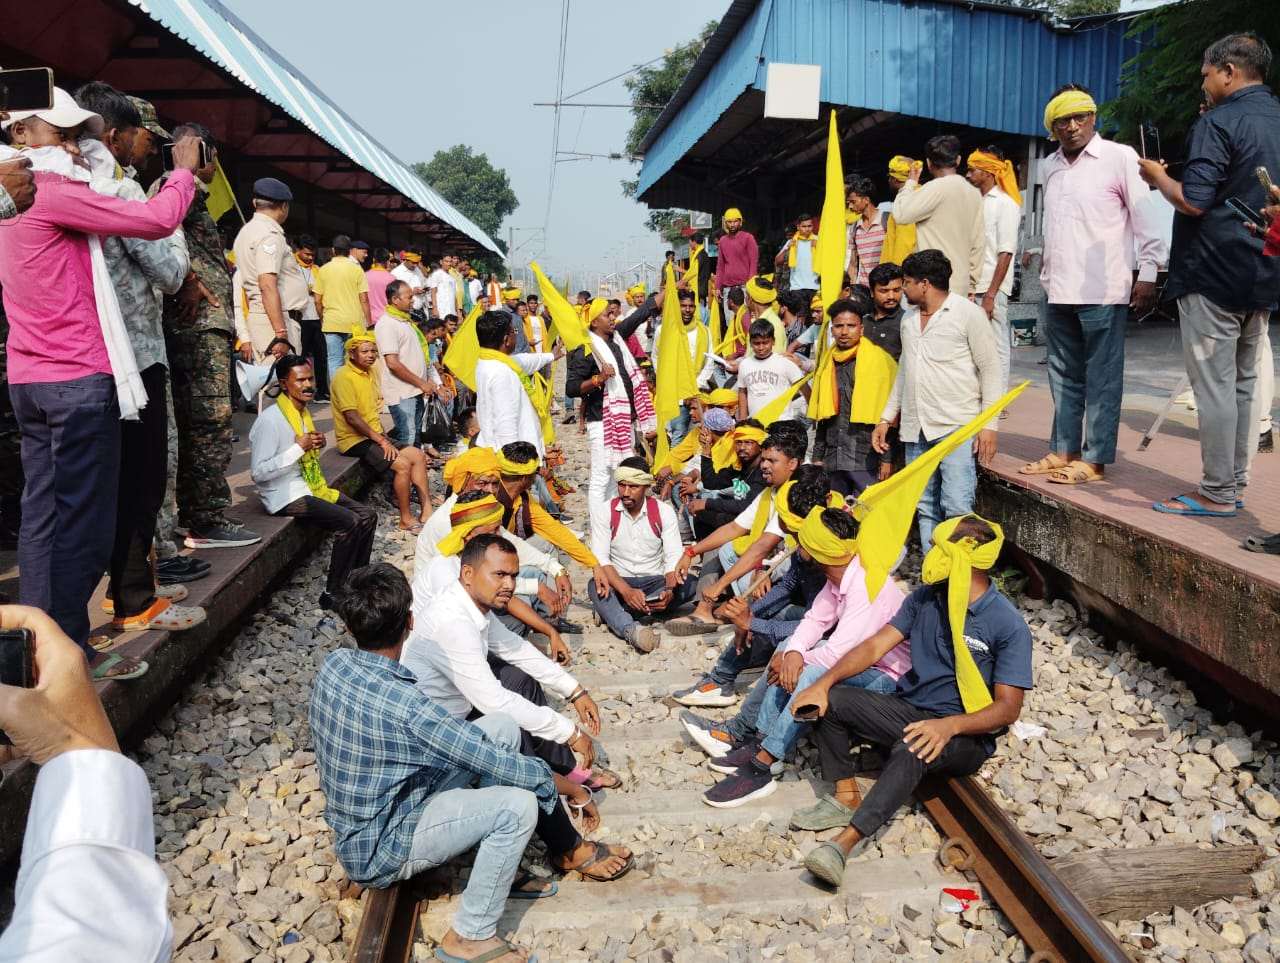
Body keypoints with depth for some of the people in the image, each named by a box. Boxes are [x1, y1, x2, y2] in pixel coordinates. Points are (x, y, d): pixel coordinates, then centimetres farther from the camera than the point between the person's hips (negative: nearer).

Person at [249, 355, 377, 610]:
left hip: (310, 488, 9)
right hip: (286, 497, -9)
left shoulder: (303, 412, 12)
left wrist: (317, 446, 2)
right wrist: (299, 448, -21)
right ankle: (333, 594, -11)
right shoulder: (270, 421, -17)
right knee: (349, 522, -22)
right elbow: (258, 472, -22)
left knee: (367, 516, 0)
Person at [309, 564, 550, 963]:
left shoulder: (333, 663, -10)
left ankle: (497, 868, 17)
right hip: (379, 851, -8)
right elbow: (490, 762, -24)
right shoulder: (401, 703, -33)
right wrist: (554, 781, -9)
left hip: (360, 817, 8)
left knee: (503, 728, 3)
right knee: (519, 804, -18)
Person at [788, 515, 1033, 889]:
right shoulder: (925, 598, 2)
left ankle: (847, 840, -42)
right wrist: (824, 682, -17)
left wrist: (950, 725, -36)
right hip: (909, 709, 6)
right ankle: (847, 798, -11)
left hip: (964, 735, -6)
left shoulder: (1008, 626, -15)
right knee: (830, 699, -14)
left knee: (911, 750, -39)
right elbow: (875, 646, -2)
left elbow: (1008, 708, -18)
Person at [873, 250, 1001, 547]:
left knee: (957, 506, -14)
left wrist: (989, 425, -11)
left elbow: (990, 369, -5)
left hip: (957, 426, -6)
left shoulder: (968, 313, -4)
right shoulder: (909, 318, 16)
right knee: (925, 508, 8)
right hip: (916, 429, 7)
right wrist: (886, 418, 20)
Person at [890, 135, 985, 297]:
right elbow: (979, 244, 13)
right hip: (960, 288, 8)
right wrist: (971, 286, 19)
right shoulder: (974, 194, 12)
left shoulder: (937, 188, -11)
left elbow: (900, 214, -12)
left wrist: (910, 182, 5)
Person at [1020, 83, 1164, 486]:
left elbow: (1144, 217, -5)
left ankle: (1094, 459, 3)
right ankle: (1062, 450, 19)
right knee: (1063, 376, 11)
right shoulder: (1049, 166, 14)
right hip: (1057, 290, 6)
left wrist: (1147, 273, -9)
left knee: (1102, 378, -1)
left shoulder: (1119, 157, -4)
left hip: (1102, 290, -6)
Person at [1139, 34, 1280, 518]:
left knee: (1214, 383, -5)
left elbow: (1193, 201, -19)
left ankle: (1216, 494, -1)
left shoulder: (1217, 123, -12)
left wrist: (1156, 175, -3)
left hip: (1213, 273, -8)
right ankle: (1235, 483, 19)